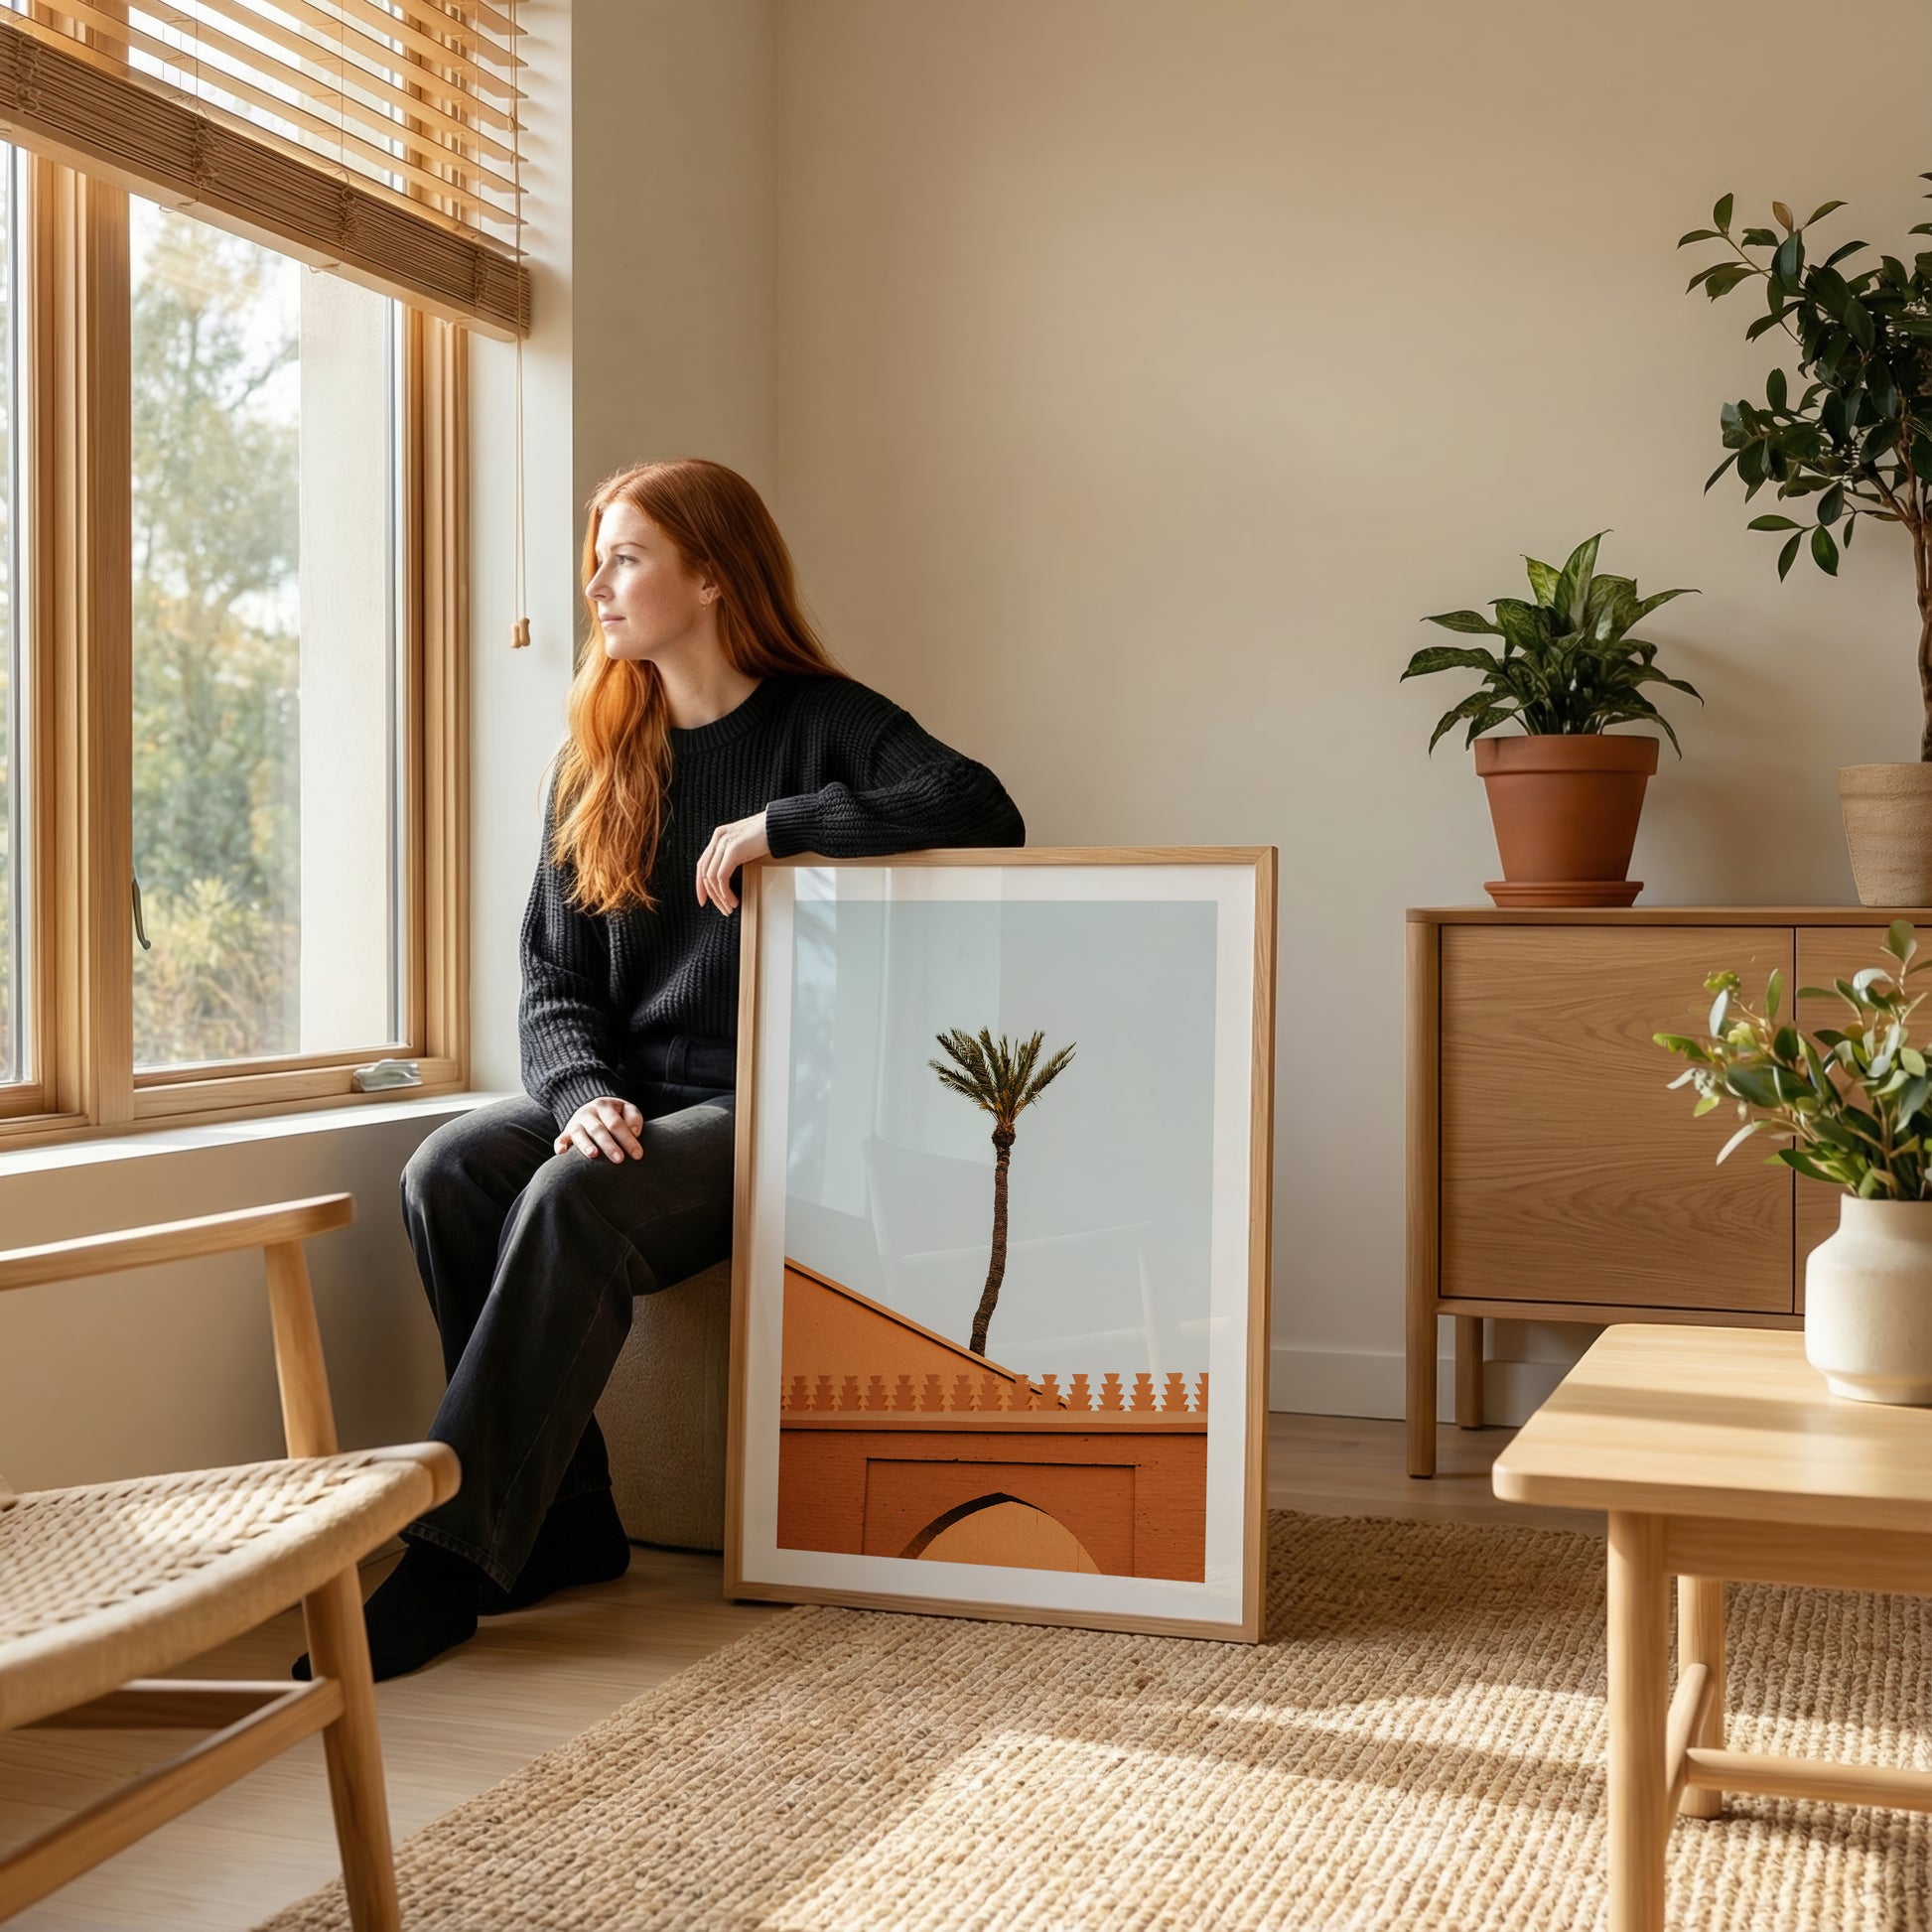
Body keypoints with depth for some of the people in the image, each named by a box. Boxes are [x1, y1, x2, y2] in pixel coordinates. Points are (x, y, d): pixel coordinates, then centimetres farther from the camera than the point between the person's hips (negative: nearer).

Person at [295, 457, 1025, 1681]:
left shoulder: (822, 724, -2)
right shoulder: (599, 761, 14)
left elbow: (983, 813, -21)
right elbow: (552, 978, 9)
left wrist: (777, 825, -19)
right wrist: (584, 1094, -13)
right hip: (619, 1098, 6)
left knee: (574, 1202, -31)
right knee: (449, 1172, -22)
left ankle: (453, 1562, -26)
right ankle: (567, 1521, -13)